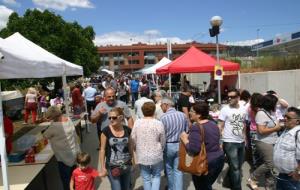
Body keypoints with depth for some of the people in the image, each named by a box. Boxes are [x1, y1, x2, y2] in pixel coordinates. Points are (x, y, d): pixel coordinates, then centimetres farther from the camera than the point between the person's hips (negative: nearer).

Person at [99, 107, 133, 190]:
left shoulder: (127, 130, -5)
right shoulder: (106, 131, -13)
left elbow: (129, 146, 6)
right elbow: (102, 150, -8)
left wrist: (132, 160, 10)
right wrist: (103, 167, -7)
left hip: (126, 166, 3)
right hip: (112, 168, -3)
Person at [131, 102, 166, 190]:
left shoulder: (137, 123, -9)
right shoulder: (159, 124, -13)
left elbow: (133, 139, -3)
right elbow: (163, 141, -4)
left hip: (142, 156, 1)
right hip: (156, 156, -1)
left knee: (146, 179, 17)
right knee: (156, 176, 20)